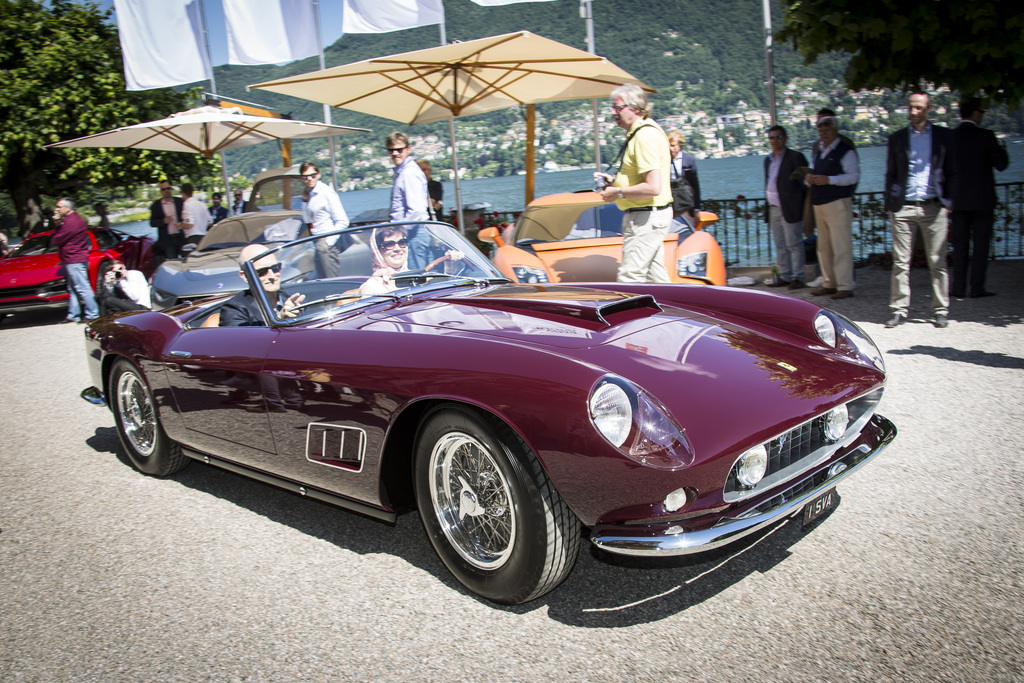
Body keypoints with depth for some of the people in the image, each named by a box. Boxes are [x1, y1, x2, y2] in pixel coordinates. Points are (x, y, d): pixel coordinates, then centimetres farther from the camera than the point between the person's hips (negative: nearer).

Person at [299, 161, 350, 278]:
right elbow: (307, 220, 14)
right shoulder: (309, 194, 12)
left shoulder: (327, 192, -11)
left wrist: (328, 242, -16)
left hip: (327, 240, -8)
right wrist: (305, 201, 3)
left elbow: (342, 222, -15)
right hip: (317, 242, 8)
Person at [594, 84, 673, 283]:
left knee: (629, 277, -9)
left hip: (646, 217, -11)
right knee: (656, 276, 15)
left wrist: (618, 192, -16)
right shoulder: (638, 132, 15)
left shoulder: (646, 135, -19)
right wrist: (614, 180, 12)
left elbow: (653, 187, -27)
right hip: (649, 216, 11)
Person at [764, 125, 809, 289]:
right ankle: (784, 276, 18)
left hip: (790, 210, -7)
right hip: (774, 210, 7)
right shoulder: (768, 160, 15)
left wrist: (805, 208, -9)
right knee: (780, 246, 11)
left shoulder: (795, 157, -6)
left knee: (794, 245, -3)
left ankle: (798, 278, 3)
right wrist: (767, 205, 14)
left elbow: (805, 184, -7)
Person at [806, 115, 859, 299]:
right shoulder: (818, 151, 19)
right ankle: (829, 284, 20)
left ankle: (845, 286, -6)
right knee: (823, 247, 11)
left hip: (838, 202, -8)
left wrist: (828, 180, -22)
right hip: (819, 203, 8)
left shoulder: (846, 150, -5)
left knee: (841, 246, -8)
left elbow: (854, 176, -13)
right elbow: (813, 174, 26)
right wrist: (809, 178, 2)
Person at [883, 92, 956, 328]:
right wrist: (889, 204, 3)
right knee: (900, 262, 0)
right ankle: (899, 310, 6)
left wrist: (947, 201, -1)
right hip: (903, 207, 1)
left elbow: (951, 172, 10)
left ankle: (940, 311, 10)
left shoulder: (943, 135, 9)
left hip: (933, 207, 0)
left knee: (938, 262, 2)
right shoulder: (897, 138, 11)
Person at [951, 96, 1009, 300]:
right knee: (981, 243, 3)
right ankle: (977, 287, 3)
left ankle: (958, 286, 8)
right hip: (982, 199, -3)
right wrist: (1002, 151, 12)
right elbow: (1001, 164, -7)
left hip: (958, 199, 3)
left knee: (960, 244, 8)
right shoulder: (985, 136, -10)